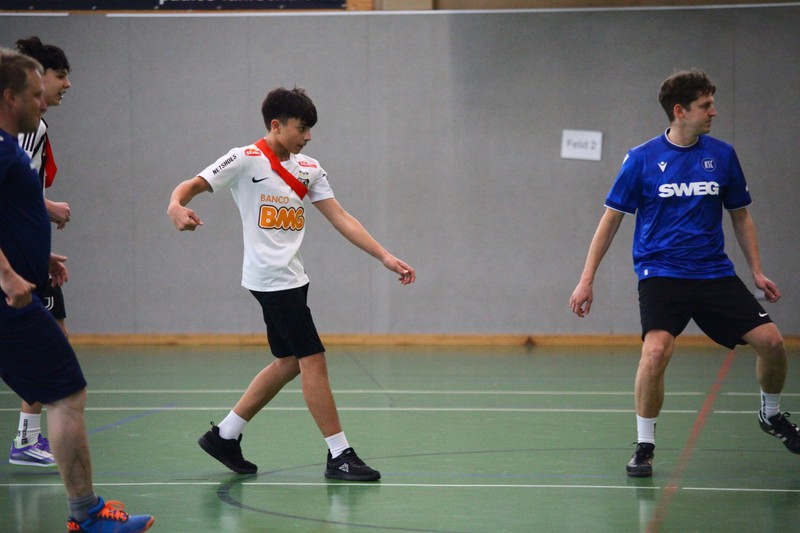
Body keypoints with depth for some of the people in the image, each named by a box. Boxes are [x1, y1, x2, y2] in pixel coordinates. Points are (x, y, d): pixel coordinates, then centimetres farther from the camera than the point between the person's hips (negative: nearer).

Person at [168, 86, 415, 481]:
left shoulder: (308, 169, 11)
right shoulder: (245, 160, -7)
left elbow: (341, 219, 8)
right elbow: (192, 185, -10)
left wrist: (385, 257, 0)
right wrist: (177, 206, -34)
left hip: (292, 278, 8)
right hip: (271, 278, -8)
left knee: (289, 363, 12)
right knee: (313, 360, -8)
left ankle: (224, 436, 22)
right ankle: (339, 455, -3)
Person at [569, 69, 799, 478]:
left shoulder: (721, 155, 5)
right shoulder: (642, 159, -4)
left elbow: (740, 216, 15)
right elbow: (612, 218, 3)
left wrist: (757, 272, 7)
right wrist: (587, 279, -1)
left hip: (714, 272, 3)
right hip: (660, 273, -3)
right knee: (657, 349, -28)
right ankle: (644, 446, -9)